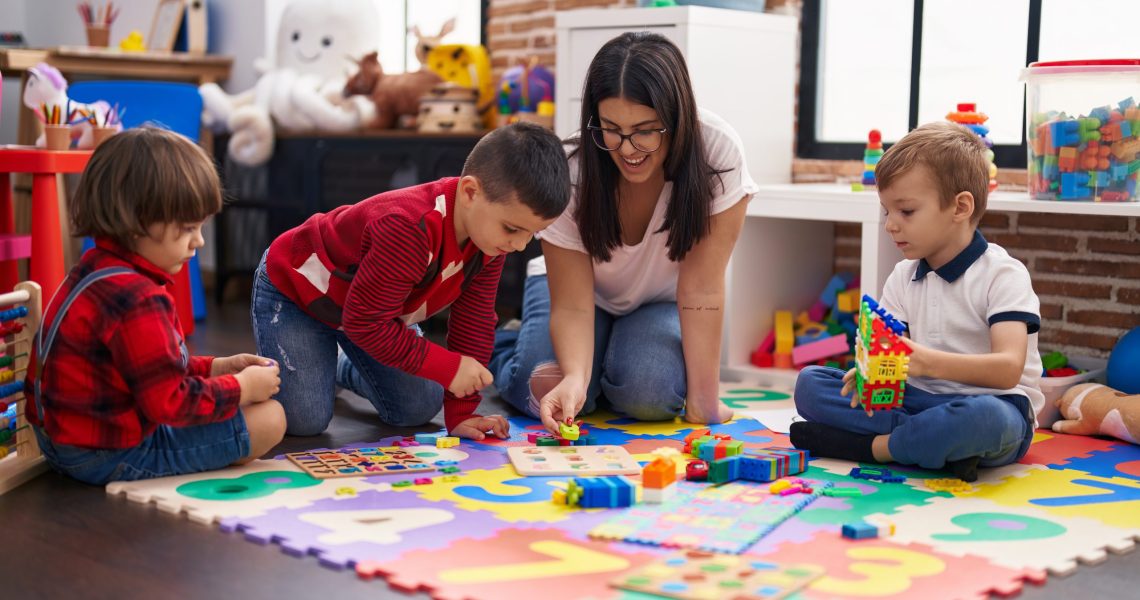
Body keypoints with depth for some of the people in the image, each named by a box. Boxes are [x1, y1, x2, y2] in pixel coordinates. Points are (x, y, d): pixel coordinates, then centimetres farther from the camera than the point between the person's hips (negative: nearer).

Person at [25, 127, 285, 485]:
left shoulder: (97, 270, 8)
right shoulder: (136, 300, -27)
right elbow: (170, 401, -25)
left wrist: (214, 368, 10)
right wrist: (243, 387, -12)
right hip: (112, 456, -11)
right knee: (268, 419, -9)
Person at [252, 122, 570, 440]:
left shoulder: (490, 229, -18)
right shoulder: (410, 231, -43)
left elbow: (474, 319, -10)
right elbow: (364, 322, -37)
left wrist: (461, 413, -11)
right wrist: (448, 367, -33)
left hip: (375, 308, 7)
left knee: (418, 411, 4)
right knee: (304, 420, -19)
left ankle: (342, 367, 30)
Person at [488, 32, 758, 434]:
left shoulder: (717, 152, -32)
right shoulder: (570, 174, -29)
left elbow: (701, 287, -29)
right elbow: (572, 306, -28)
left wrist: (704, 399, -30)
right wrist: (575, 376, -48)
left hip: (661, 302, 0)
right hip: (579, 288, 0)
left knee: (649, 395, -29)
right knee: (549, 394, -26)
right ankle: (501, 347, 10)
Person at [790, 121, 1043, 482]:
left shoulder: (1002, 275, -10)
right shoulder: (904, 276, 11)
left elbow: (1009, 368, -23)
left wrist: (929, 362, -39)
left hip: (993, 403, -6)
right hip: (921, 397, 6)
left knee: (982, 417, -44)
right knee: (810, 384, -10)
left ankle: (874, 446, -21)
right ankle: (943, 443, -22)